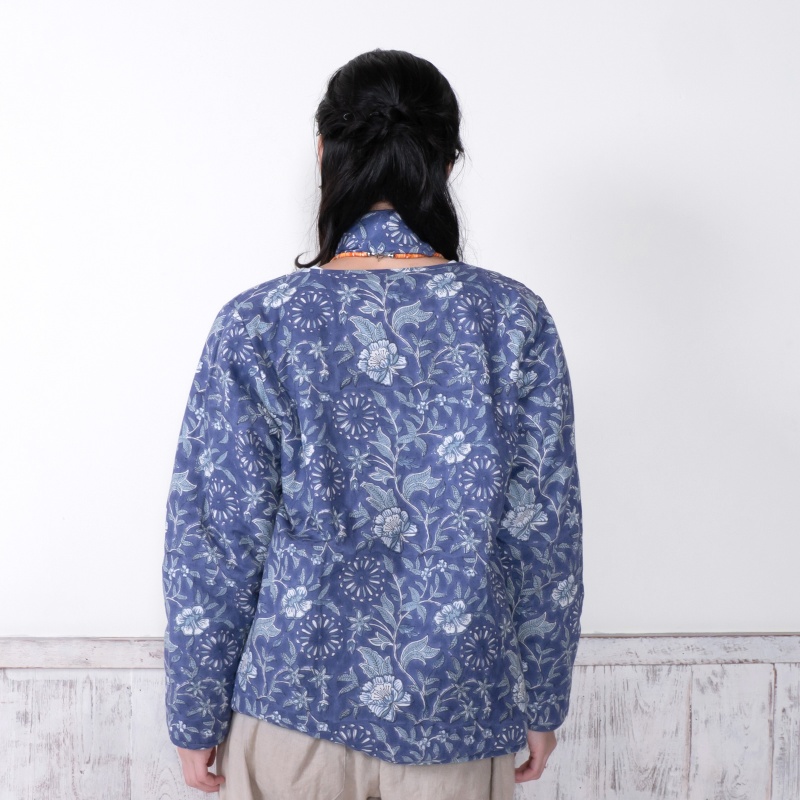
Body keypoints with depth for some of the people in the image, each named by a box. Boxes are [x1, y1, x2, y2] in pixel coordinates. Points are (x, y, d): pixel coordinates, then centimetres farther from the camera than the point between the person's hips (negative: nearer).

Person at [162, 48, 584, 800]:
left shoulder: (256, 324, -13)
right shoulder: (513, 318, -9)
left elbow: (212, 546, -10)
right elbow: (546, 537, -6)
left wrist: (196, 717, 3)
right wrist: (541, 702, 7)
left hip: (294, 708, 0)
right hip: (461, 711, 1)